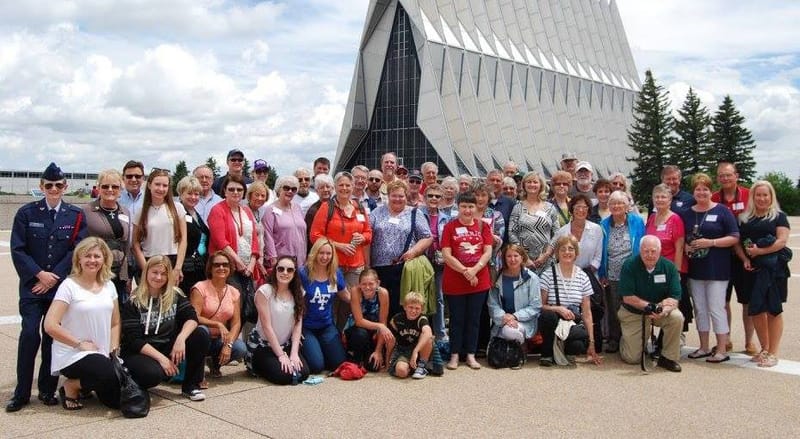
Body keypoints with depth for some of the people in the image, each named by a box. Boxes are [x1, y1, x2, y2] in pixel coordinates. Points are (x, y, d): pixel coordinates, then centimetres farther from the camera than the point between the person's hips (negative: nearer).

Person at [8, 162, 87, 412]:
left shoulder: (75, 216, 4)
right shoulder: (26, 213, 3)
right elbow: (18, 250, -1)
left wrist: (54, 276, -9)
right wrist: (39, 274, -10)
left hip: (61, 285, 1)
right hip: (32, 286, -1)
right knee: (30, 334, -10)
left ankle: (47, 390, 15)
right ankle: (21, 393, 0)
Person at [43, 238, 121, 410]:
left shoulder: (109, 286, 8)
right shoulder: (69, 285, -9)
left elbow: (115, 323, 15)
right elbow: (50, 325, -15)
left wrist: (114, 350, 2)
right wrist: (80, 344, -14)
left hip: (102, 356, 6)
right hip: (73, 355, -6)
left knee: (118, 399, -8)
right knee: (111, 375, -31)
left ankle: (86, 386, 21)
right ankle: (70, 387, -1)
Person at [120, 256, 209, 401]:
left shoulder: (175, 294, 2)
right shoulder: (134, 302, -9)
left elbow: (191, 317, -11)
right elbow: (134, 340, -15)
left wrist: (181, 338, -31)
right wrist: (161, 358, -24)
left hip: (168, 347, 4)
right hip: (140, 352, -4)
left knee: (201, 335, -19)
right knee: (153, 373, -37)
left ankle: (190, 385, -7)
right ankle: (132, 382, 0)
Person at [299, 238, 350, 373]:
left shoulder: (336, 274, 0)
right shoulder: (303, 273, -14)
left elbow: (347, 297, 15)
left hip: (327, 326, 4)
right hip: (306, 327, -4)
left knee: (339, 364, -5)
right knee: (317, 366, -15)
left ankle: (320, 348, 25)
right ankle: (303, 349, 18)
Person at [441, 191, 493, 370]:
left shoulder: (483, 226, 5)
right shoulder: (450, 226, -2)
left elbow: (488, 252, -2)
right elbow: (446, 255, -9)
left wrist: (474, 270, -17)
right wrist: (465, 271, -17)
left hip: (479, 281, 2)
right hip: (454, 282, -2)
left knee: (474, 319, 9)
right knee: (456, 319, 6)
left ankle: (471, 355, 19)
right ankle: (454, 355, 16)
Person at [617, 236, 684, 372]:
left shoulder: (669, 267, -11)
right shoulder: (629, 266, -15)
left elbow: (675, 298, -15)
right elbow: (627, 297, -18)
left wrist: (664, 310, -36)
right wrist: (650, 306, -25)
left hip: (661, 312, 2)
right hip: (633, 313, -2)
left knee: (677, 317, -31)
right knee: (632, 358, -6)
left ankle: (668, 358, -11)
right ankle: (626, 340, 32)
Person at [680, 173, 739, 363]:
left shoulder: (722, 211, -2)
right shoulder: (686, 213, 11)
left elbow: (734, 238, -6)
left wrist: (710, 242, -17)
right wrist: (685, 246, -4)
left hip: (716, 269, -5)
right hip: (695, 268, 5)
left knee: (716, 308, -5)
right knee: (700, 309, 10)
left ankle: (722, 350, 3)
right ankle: (704, 348, 20)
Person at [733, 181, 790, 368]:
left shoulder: (779, 216, 3)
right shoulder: (744, 218, 14)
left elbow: (781, 241, -9)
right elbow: (737, 242, 11)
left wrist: (759, 251, -18)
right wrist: (745, 259, -6)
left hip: (772, 268, -4)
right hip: (751, 269, 4)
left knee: (773, 309, -2)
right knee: (755, 310, 7)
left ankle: (773, 352, 5)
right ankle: (764, 349, 21)